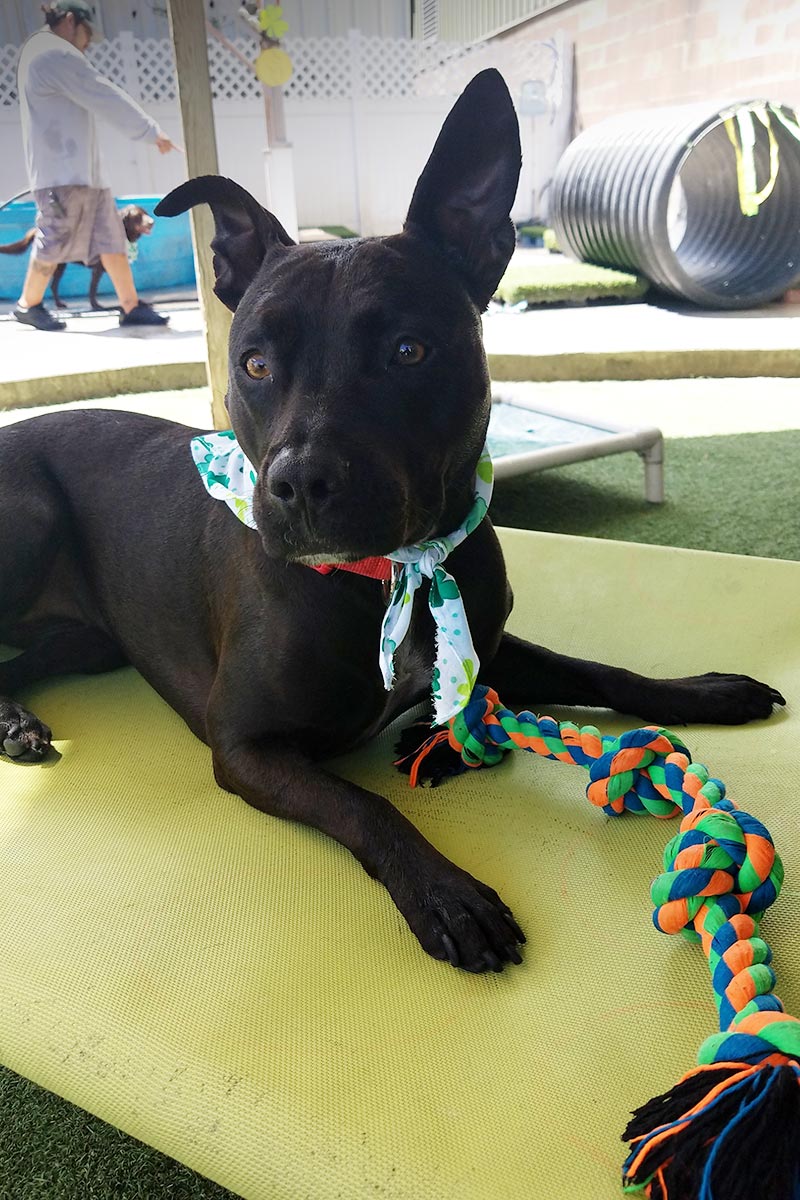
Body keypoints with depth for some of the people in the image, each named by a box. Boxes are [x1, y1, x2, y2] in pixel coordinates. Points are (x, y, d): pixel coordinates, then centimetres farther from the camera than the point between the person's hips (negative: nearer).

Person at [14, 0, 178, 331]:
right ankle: (29, 304, 9)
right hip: (63, 170, -10)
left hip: (81, 169, 10)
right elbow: (105, 98, -14)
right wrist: (152, 131, -10)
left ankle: (131, 306, 2)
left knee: (110, 237, 4)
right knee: (55, 240, -4)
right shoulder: (55, 54, -10)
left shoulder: (44, 53, 24)